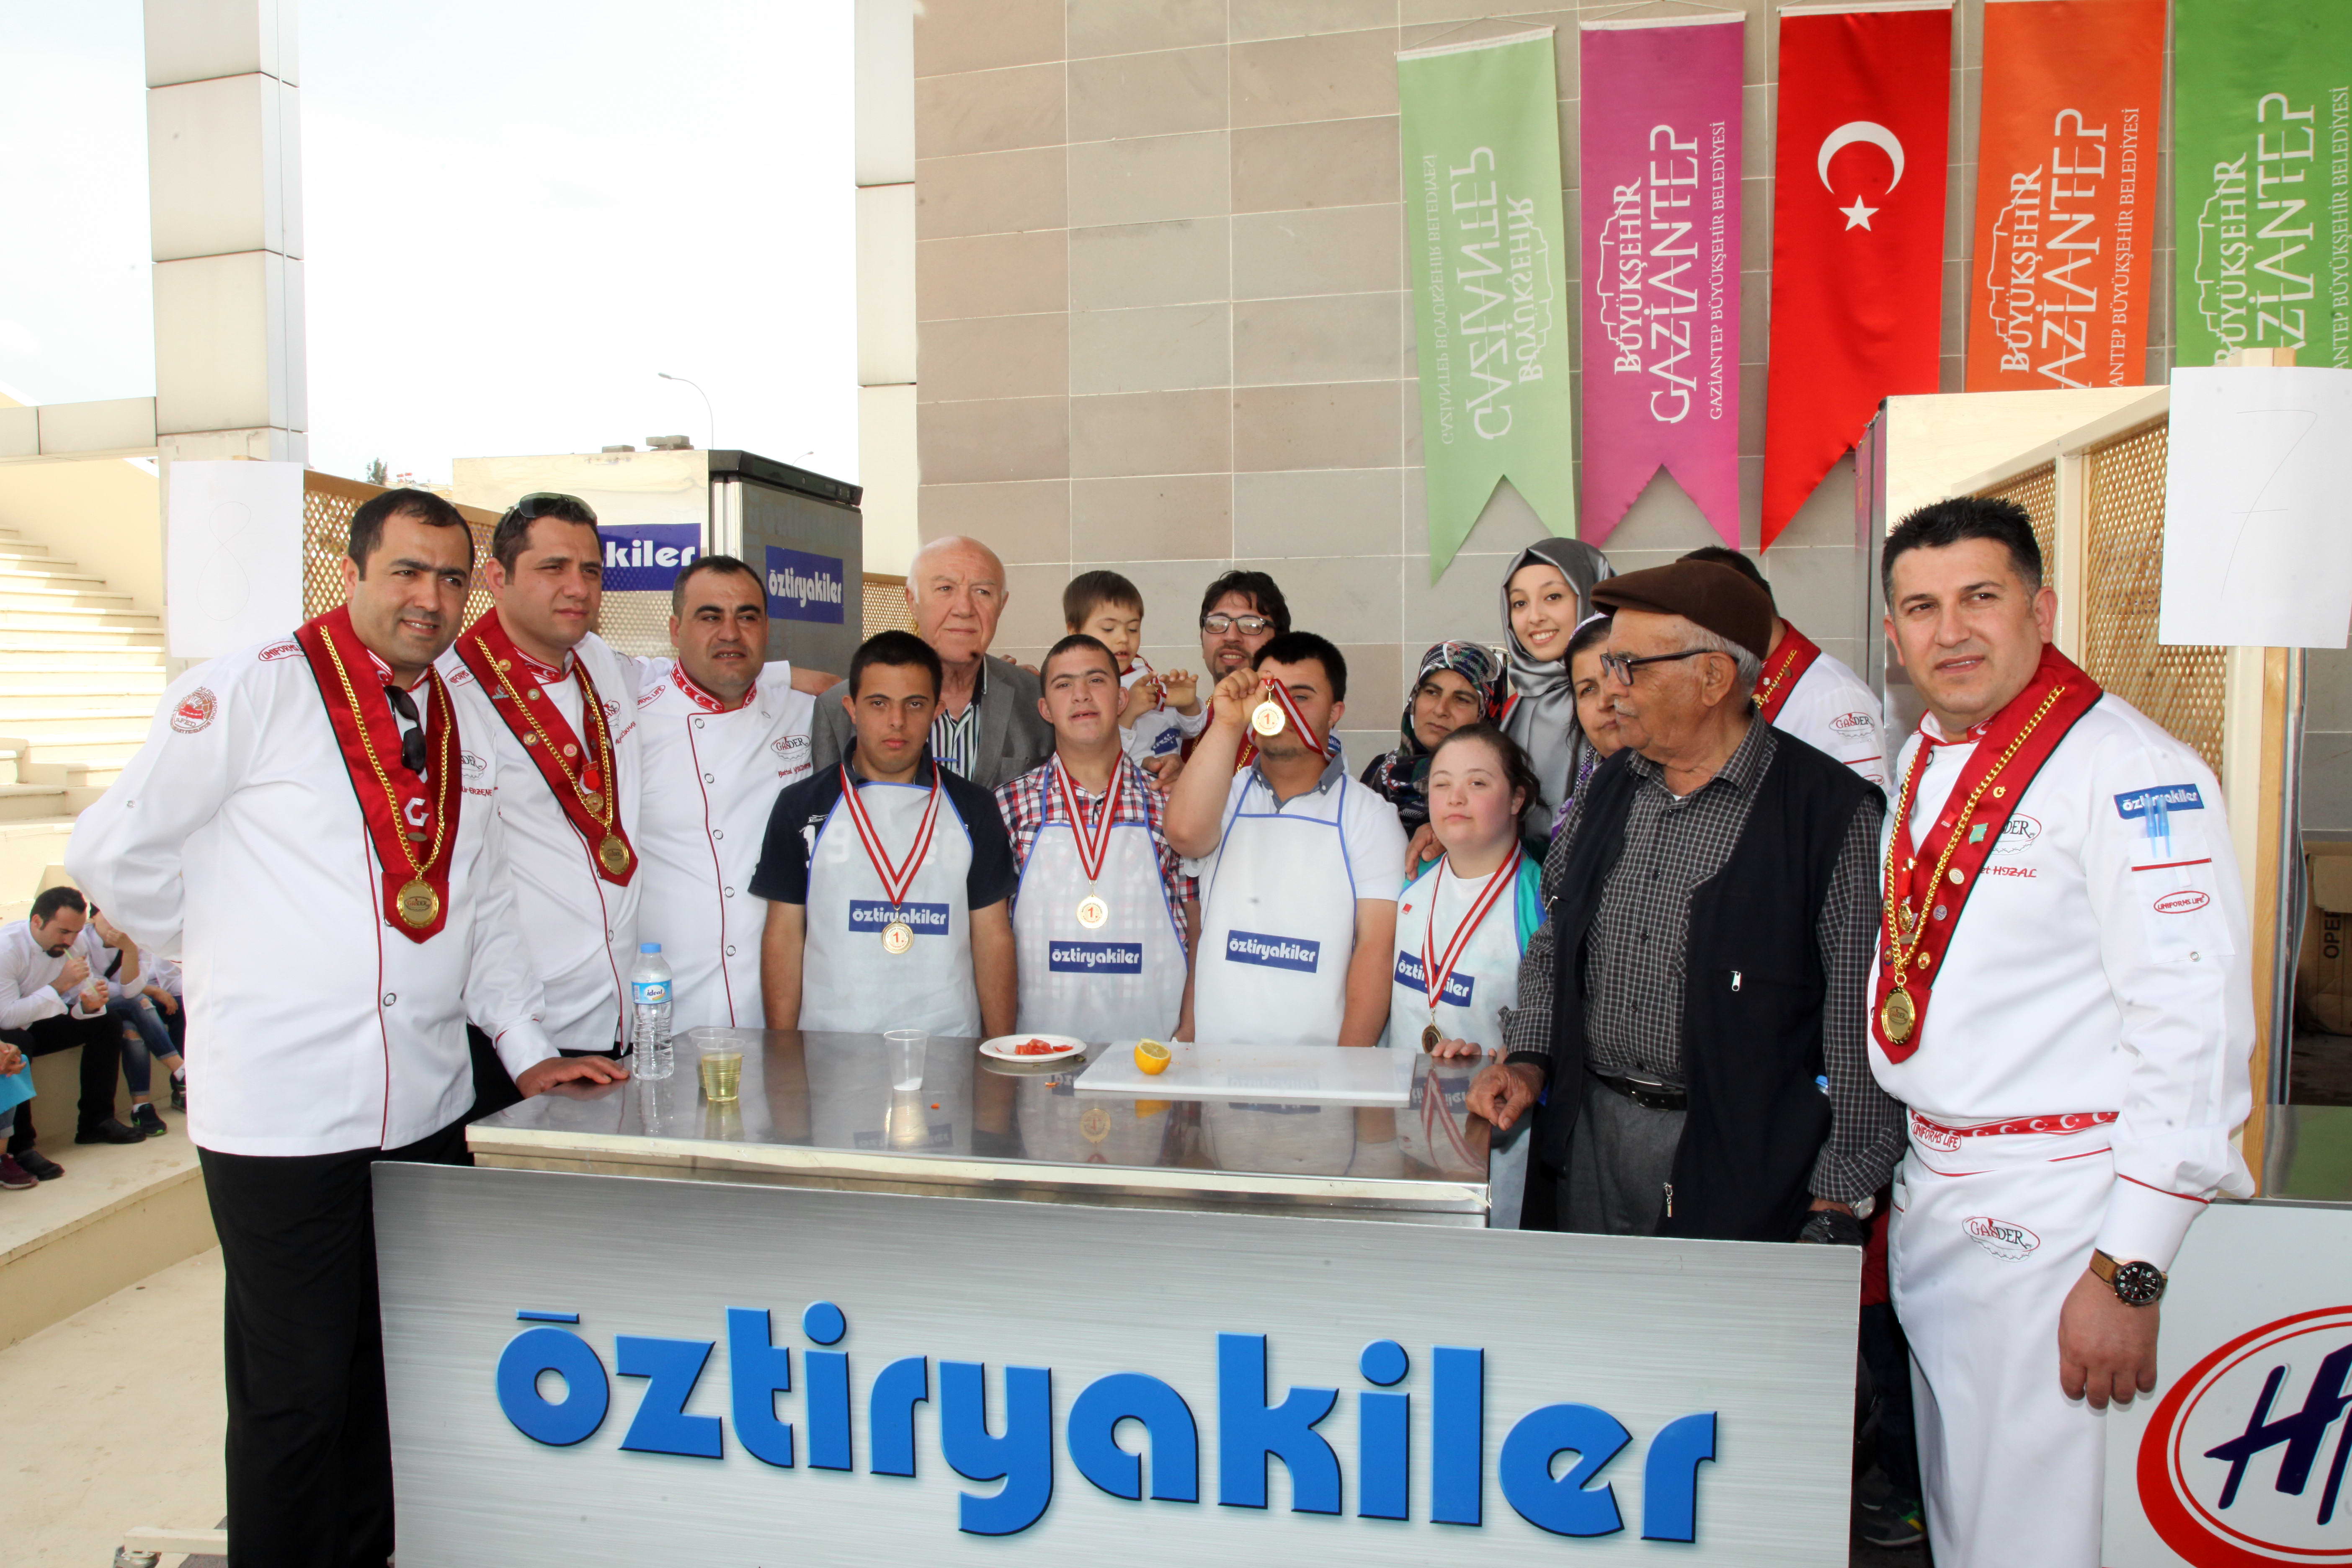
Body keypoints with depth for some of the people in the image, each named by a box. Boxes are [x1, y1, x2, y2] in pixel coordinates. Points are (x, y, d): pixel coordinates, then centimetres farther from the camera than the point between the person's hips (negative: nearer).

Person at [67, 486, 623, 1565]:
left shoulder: (460, 730, 12)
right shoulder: (255, 688, -6)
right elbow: (114, 854, -4)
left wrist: (526, 1050, 13)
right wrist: (245, 958, 3)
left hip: (427, 1111, 6)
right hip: (282, 1112, -6)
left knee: (400, 1377, 15)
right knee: (298, 1395, 5)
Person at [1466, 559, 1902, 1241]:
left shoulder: (1830, 809, -11)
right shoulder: (1608, 789, 8)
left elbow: (1860, 1022, -11)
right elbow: (1554, 946, 17)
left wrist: (1835, 1202, -12)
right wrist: (1530, 1060, 4)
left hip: (1741, 1159, -5)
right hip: (1591, 1132, 5)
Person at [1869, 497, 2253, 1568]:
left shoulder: (2129, 773, -15)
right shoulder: (1923, 765, 9)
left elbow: (2194, 1028, -19)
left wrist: (2129, 1273, -19)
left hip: (2050, 1210, -7)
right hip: (1927, 1191, 7)